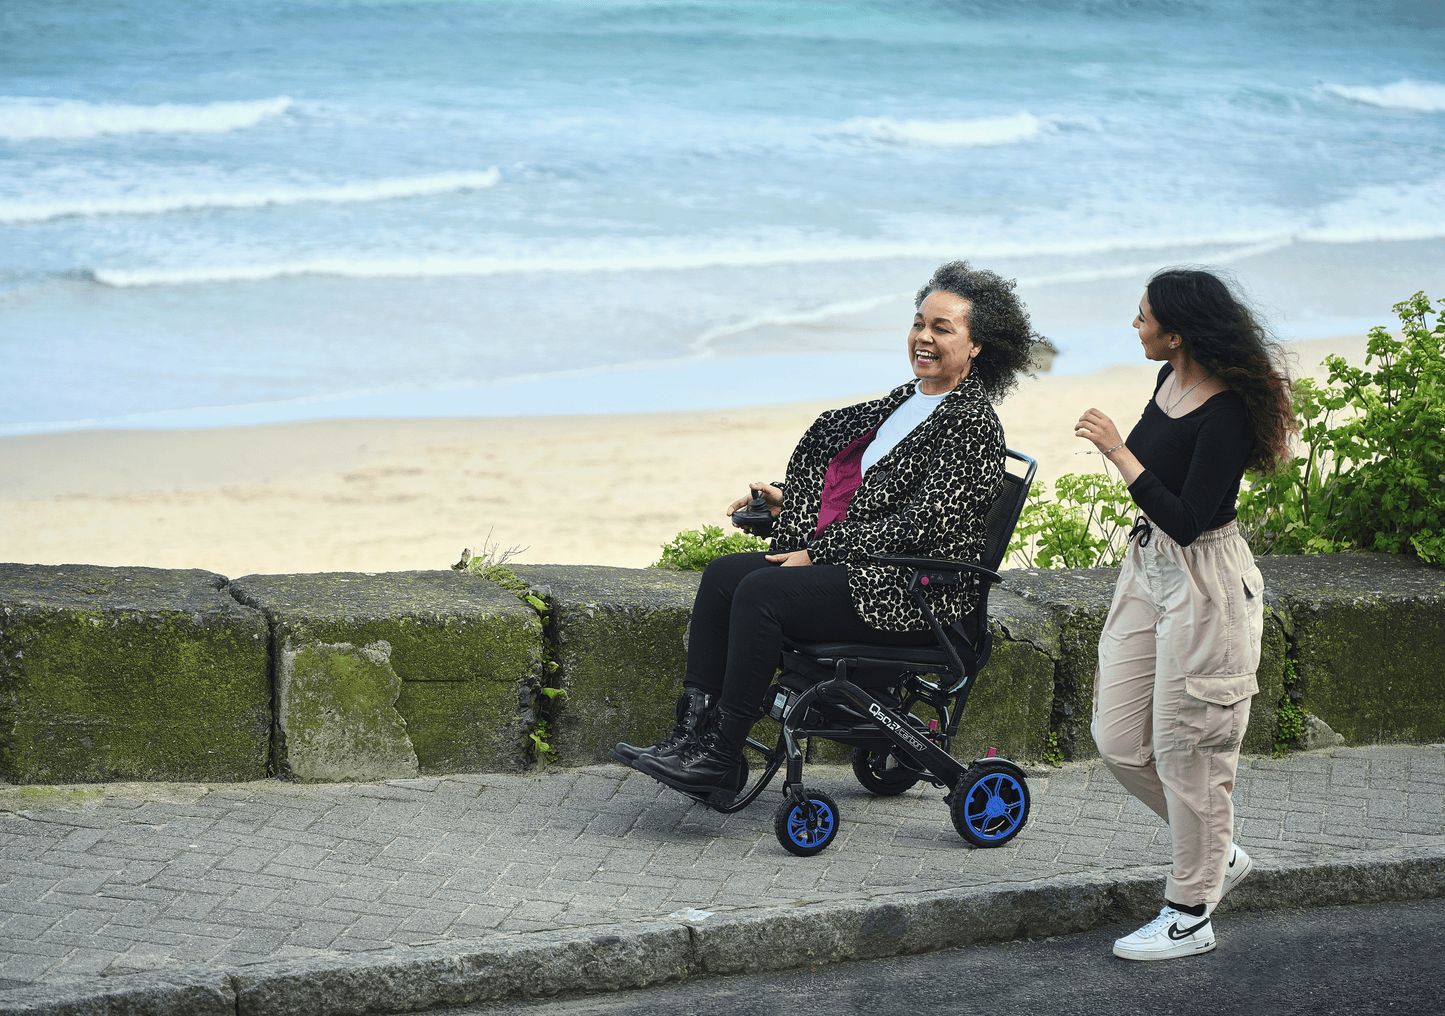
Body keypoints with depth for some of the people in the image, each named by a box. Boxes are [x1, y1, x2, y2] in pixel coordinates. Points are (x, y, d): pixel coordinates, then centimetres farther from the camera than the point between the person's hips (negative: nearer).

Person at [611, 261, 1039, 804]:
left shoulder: (972, 425, -11)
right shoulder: (905, 401, 17)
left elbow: (917, 525, -19)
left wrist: (817, 553, -17)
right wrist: (787, 500, 11)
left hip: (914, 592, -9)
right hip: (840, 562, 9)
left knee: (761, 592, -25)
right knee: (723, 573, -9)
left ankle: (722, 761, -21)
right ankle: (691, 733, -15)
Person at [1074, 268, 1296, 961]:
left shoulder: (1226, 416, -23)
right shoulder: (1170, 380, 3)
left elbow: (1187, 521, -27)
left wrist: (1118, 453, -28)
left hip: (1203, 585, -9)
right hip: (1148, 570, 9)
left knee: (1186, 749, 1)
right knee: (1118, 741, 11)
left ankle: (1190, 916, 15)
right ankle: (1218, 854, 29)